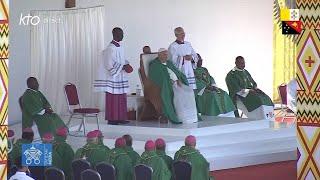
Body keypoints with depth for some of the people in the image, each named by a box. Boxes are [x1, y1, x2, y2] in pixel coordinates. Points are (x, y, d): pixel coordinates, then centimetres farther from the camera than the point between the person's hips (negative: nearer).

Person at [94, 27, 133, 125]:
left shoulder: (120, 47, 12)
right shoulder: (111, 48, -15)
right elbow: (111, 64, -21)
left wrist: (126, 64, 3)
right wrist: (123, 67, -21)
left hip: (120, 77, 9)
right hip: (113, 77, -9)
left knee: (121, 98, 10)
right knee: (113, 98, -5)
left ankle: (120, 118, 14)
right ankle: (112, 119, 0)